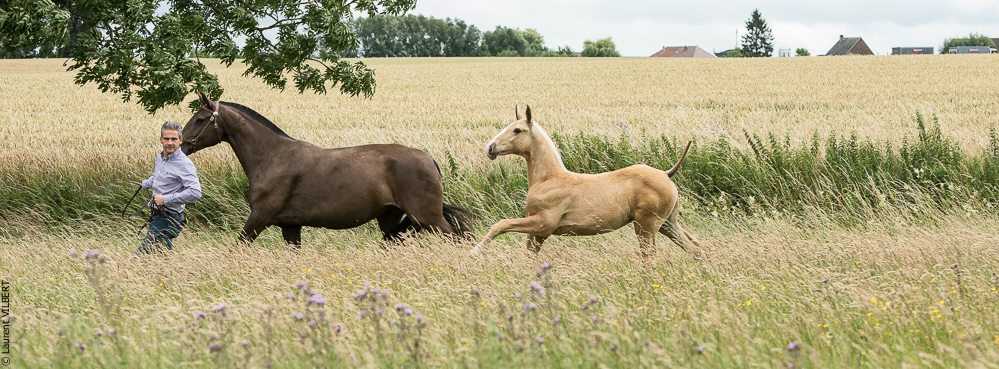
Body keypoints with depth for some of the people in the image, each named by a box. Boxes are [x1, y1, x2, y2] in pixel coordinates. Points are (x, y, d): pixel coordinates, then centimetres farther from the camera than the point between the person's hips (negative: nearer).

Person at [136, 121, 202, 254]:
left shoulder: (185, 164, -17)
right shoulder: (160, 158, 11)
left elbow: (195, 193, -29)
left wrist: (166, 199, -26)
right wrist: (145, 184, 55)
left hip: (169, 220, -9)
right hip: (157, 217, 9)